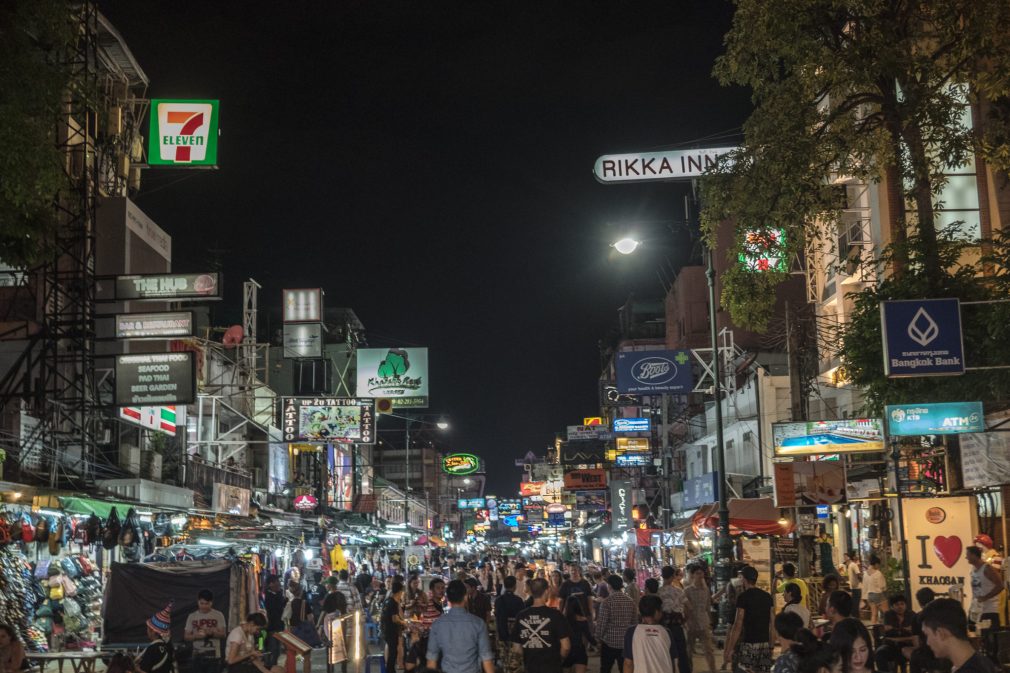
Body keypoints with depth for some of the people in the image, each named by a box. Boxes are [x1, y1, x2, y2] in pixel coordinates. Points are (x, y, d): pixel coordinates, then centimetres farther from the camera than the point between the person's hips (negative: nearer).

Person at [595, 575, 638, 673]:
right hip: (626, 642, 4)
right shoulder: (630, 601, 2)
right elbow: (634, 621, 8)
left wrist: (599, 637, 1)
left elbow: (602, 622, -12)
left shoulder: (607, 601, -13)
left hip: (609, 640, -4)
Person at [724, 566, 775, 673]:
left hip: (748, 645, -6)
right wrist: (771, 645, 19)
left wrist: (729, 650, -9)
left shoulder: (743, 597, -8)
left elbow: (738, 626, -12)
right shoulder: (767, 596, 9)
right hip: (765, 645, 6)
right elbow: (772, 625, 11)